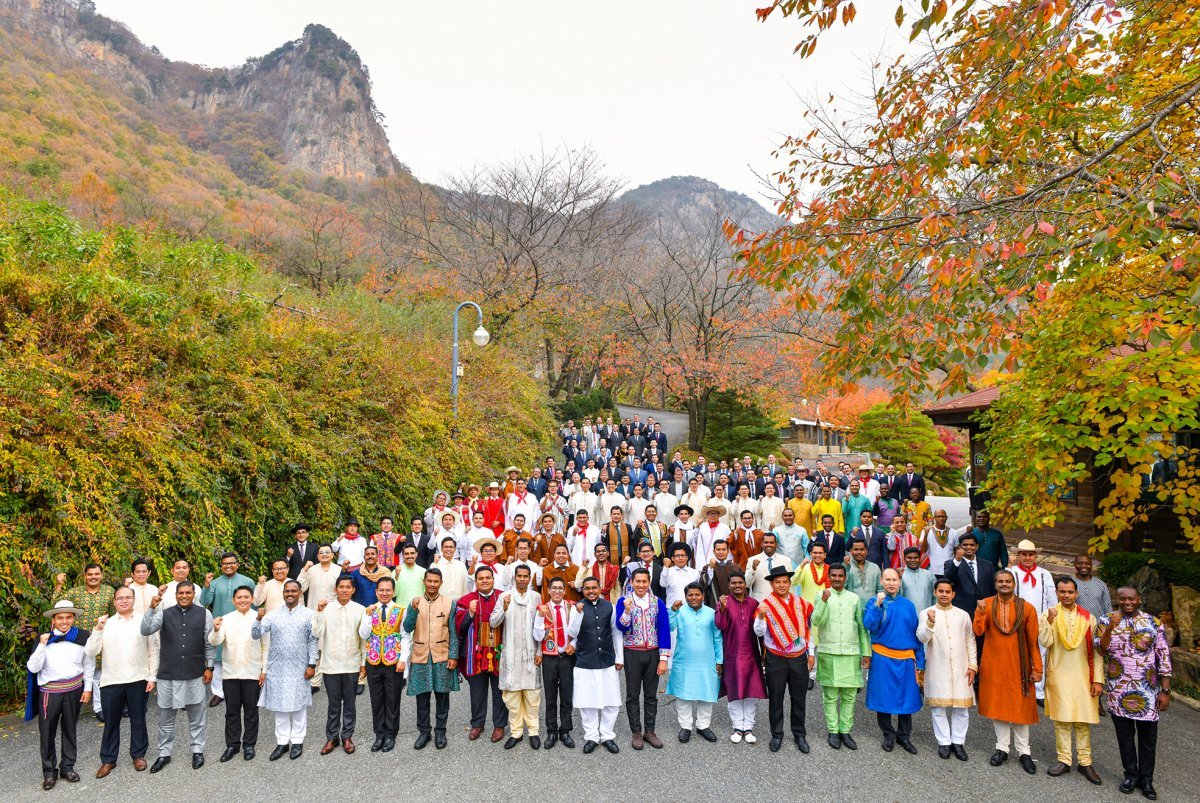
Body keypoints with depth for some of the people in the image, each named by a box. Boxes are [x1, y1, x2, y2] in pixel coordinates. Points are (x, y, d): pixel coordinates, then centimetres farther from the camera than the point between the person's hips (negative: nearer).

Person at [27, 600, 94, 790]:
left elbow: (89, 665, 4)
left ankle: (67, 767, 26)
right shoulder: (44, 638, -8)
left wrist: (87, 688, 3)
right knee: (47, 732, 4)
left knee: (70, 729, 12)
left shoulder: (83, 637, -6)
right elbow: (33, 668, -12)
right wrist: (42, 645, -21)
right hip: (49, 691, -1)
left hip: (74, 689, 1)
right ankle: (49, 772, 19)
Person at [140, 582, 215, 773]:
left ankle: (197, 750, 26)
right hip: (168, 674, 1)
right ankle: (164, 754, 27)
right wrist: (151, 608, -25)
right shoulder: (164, 614, 0)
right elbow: (146, 630, -15)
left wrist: (209, 667, 0)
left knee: (196, 716, 12)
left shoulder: (204, 614, -2)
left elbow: (210, 643, 2)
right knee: (165, 717, 11)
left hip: (195, 674, -1)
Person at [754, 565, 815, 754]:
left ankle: (799, 735, 27)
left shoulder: (801, 603, 2)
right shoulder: (766, 605, -9)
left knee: (799, 699, 11)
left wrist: (811, 653, 11)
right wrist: (761, 617, -34)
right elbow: (759, 633, -16)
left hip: (799, 658, 2)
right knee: (776, 699, 8)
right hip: (776, 659, -2)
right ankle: (776, 735, 23)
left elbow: (807, 629, 11)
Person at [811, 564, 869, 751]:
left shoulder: (854, 598, 9)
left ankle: (845, 731, 15)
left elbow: (862, 627, 11)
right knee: (830, 696, 2)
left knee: (849, 696, 5)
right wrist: (824, 601, -23)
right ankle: (833, 731, 12)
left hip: (851, 653, 2)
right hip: (829, 653, -2)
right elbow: (816, 621, -11)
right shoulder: (822, 596, 2)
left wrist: (866, 652, 7)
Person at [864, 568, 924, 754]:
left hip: (906, 658, 2)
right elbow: (868, 625, -16)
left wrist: (920, 661, 8)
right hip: (883, 658, -2)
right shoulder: (875, 602, -2)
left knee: (907, 697, 8)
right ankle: (888, 735, 23)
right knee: (884, 696, 5)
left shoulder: (908, 605, 6)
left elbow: (916, 633, 9)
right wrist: (877, 605, -25)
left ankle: (904, 735, 25)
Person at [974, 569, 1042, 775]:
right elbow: (978, 631, -11)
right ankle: (1002, 748, 20)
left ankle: (1024, 752, 18)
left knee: (1020, 706, 5)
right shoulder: (987, 604, -2)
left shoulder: (1026, 608, -3)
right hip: (993, 664, 1)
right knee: (996, 704, 8)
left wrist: (1037, 668, -3)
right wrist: (980, 611, -24)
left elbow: (1033, 641, -2)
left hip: (1018, 665, -1)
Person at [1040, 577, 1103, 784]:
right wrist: (1050, 621, -25)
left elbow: (1095, 650, 3)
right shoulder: (1048, 615, 0)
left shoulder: (1088, 618, 3)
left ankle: (1085, 762, 15)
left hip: (1083, 675, 1)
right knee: (1061, 718, 3)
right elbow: (1045, 642, -13)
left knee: (1083, 720, 5)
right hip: (1058, 674, -1)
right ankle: (1064, 760, 12)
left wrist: (1098, 679, -1)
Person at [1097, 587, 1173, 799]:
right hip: (1118, 690, 0)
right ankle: (1131, 775, 26)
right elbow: (1100, 648, -10)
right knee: (1125, 735, 11)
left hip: (1147, 691, 0)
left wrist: (1165, 690, -3)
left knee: (1148, 737, 8)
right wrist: (1110, 627, -24)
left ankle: (1146, 779, 24)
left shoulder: (1153, 622, 0)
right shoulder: (1106, 620, 0)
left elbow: (1164, 656, 0)